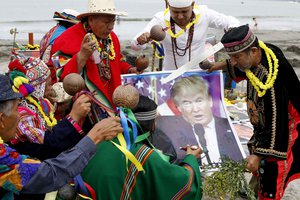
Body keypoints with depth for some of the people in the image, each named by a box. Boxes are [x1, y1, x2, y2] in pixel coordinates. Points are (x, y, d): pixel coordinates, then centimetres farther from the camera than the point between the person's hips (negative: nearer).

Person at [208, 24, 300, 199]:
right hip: (264, 127, 9)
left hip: (283, 133, -9)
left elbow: (276, 122, -30)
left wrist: (259, 154, -25)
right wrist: (223, 66, 7)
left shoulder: (271, 79, -37)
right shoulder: (262, 51, -12)